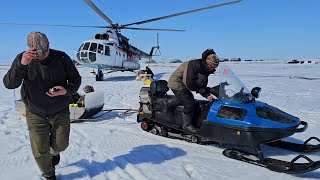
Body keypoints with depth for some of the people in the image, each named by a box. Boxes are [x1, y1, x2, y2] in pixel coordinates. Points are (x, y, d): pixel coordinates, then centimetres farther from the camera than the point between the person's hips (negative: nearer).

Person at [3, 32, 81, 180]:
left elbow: (76, 80, -4)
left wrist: (66, 90, -26)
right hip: (35, 114, 0)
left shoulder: (61, 58, -13)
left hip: (60, 112, 0)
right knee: (40, 150, 5)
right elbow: (9, 84, -21)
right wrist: (21, 65, -37)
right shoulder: (22, 59, -12)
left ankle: (54, 152, 50)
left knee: (61, 144, 11)